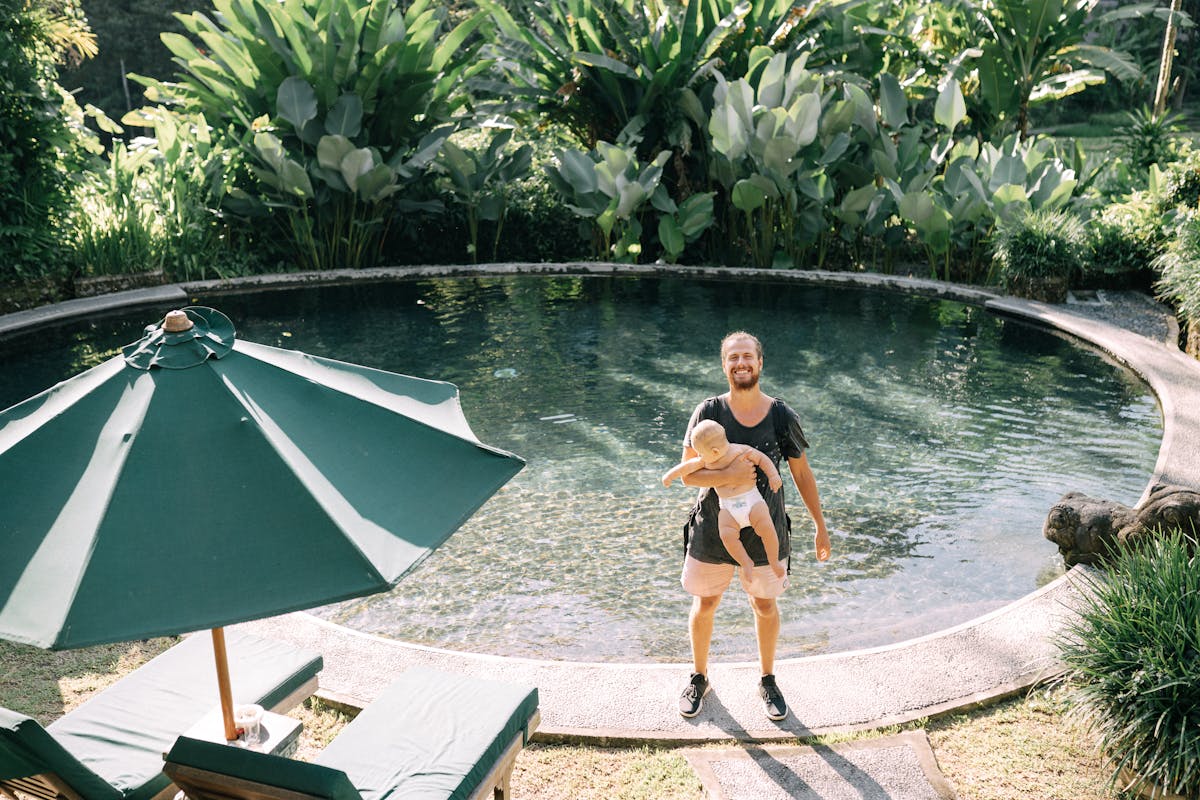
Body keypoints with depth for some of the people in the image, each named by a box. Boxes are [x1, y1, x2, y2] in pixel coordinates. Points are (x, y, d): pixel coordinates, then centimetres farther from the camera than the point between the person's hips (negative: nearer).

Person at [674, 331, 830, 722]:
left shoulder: (782, 417, -9)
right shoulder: (708, 413, -11)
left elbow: (802, 474, 2)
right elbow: (688, 474, -12)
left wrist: (821, 526, 5)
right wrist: (729, 475, -29)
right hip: (713, 529, 0)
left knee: (765, 605, 16)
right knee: (705, 605, 15)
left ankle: (768, 681, 40)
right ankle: (699, 678, 39)